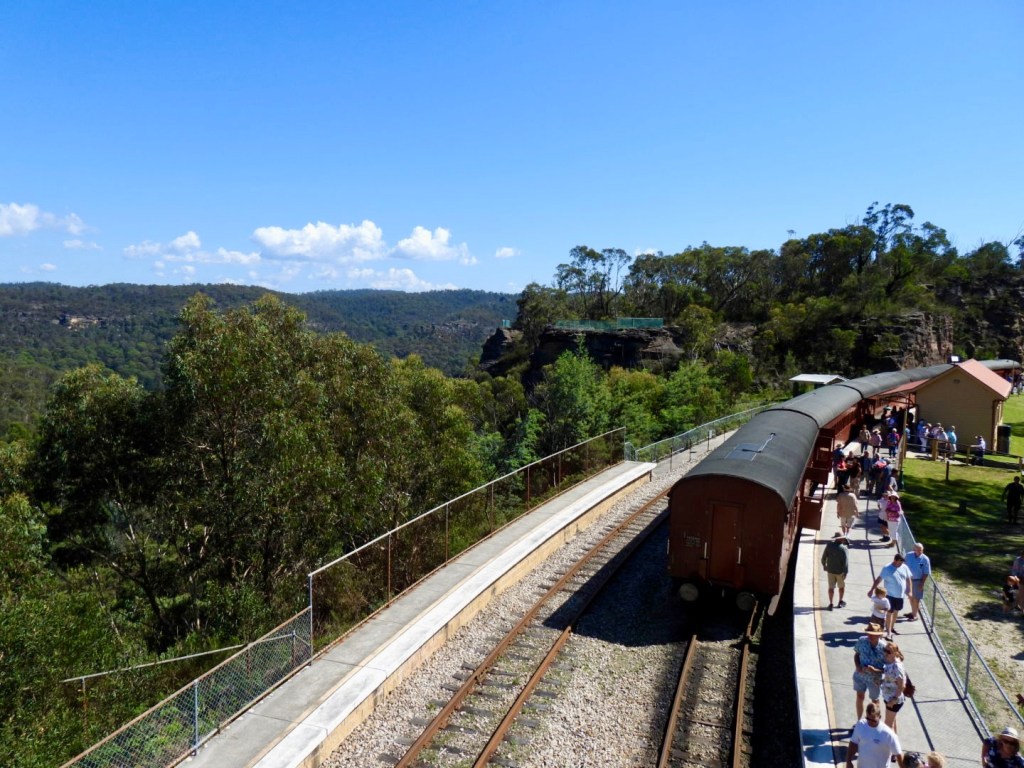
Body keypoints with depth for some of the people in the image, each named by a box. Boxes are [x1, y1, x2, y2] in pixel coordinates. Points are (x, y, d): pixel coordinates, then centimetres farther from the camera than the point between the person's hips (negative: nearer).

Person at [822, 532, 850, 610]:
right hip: (840, 571, -2)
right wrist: (845, 573, -12)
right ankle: (840, 602, 35)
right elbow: (846, 563, -22)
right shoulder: (844, 549, -23)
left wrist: (824, 565, 13)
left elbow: (824, 557, -3)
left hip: (830, 570, 2)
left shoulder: (829, 545, -12)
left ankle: (830, 604, 17)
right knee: (841, 586, 21)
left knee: (831, 587, 13)